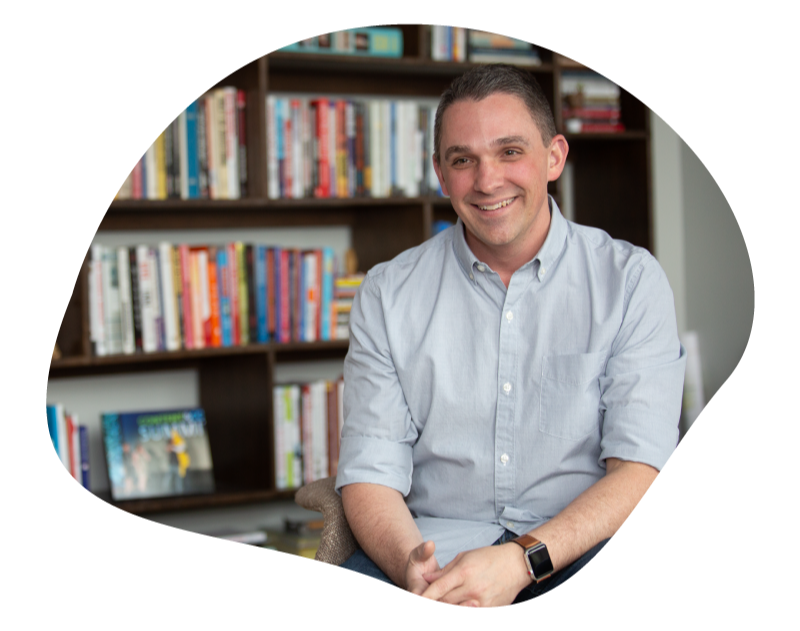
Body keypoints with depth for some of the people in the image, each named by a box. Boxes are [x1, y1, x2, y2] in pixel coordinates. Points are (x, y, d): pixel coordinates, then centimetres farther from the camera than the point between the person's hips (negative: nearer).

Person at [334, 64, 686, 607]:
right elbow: (370, 472, 2)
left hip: (584, 548, 0)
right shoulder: (387, 296, 8)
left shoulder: (631, 281, 3)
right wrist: (410, 566, -20)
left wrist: (523, 561, -21)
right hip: (437, 541, 1)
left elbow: (641, 469, -6)